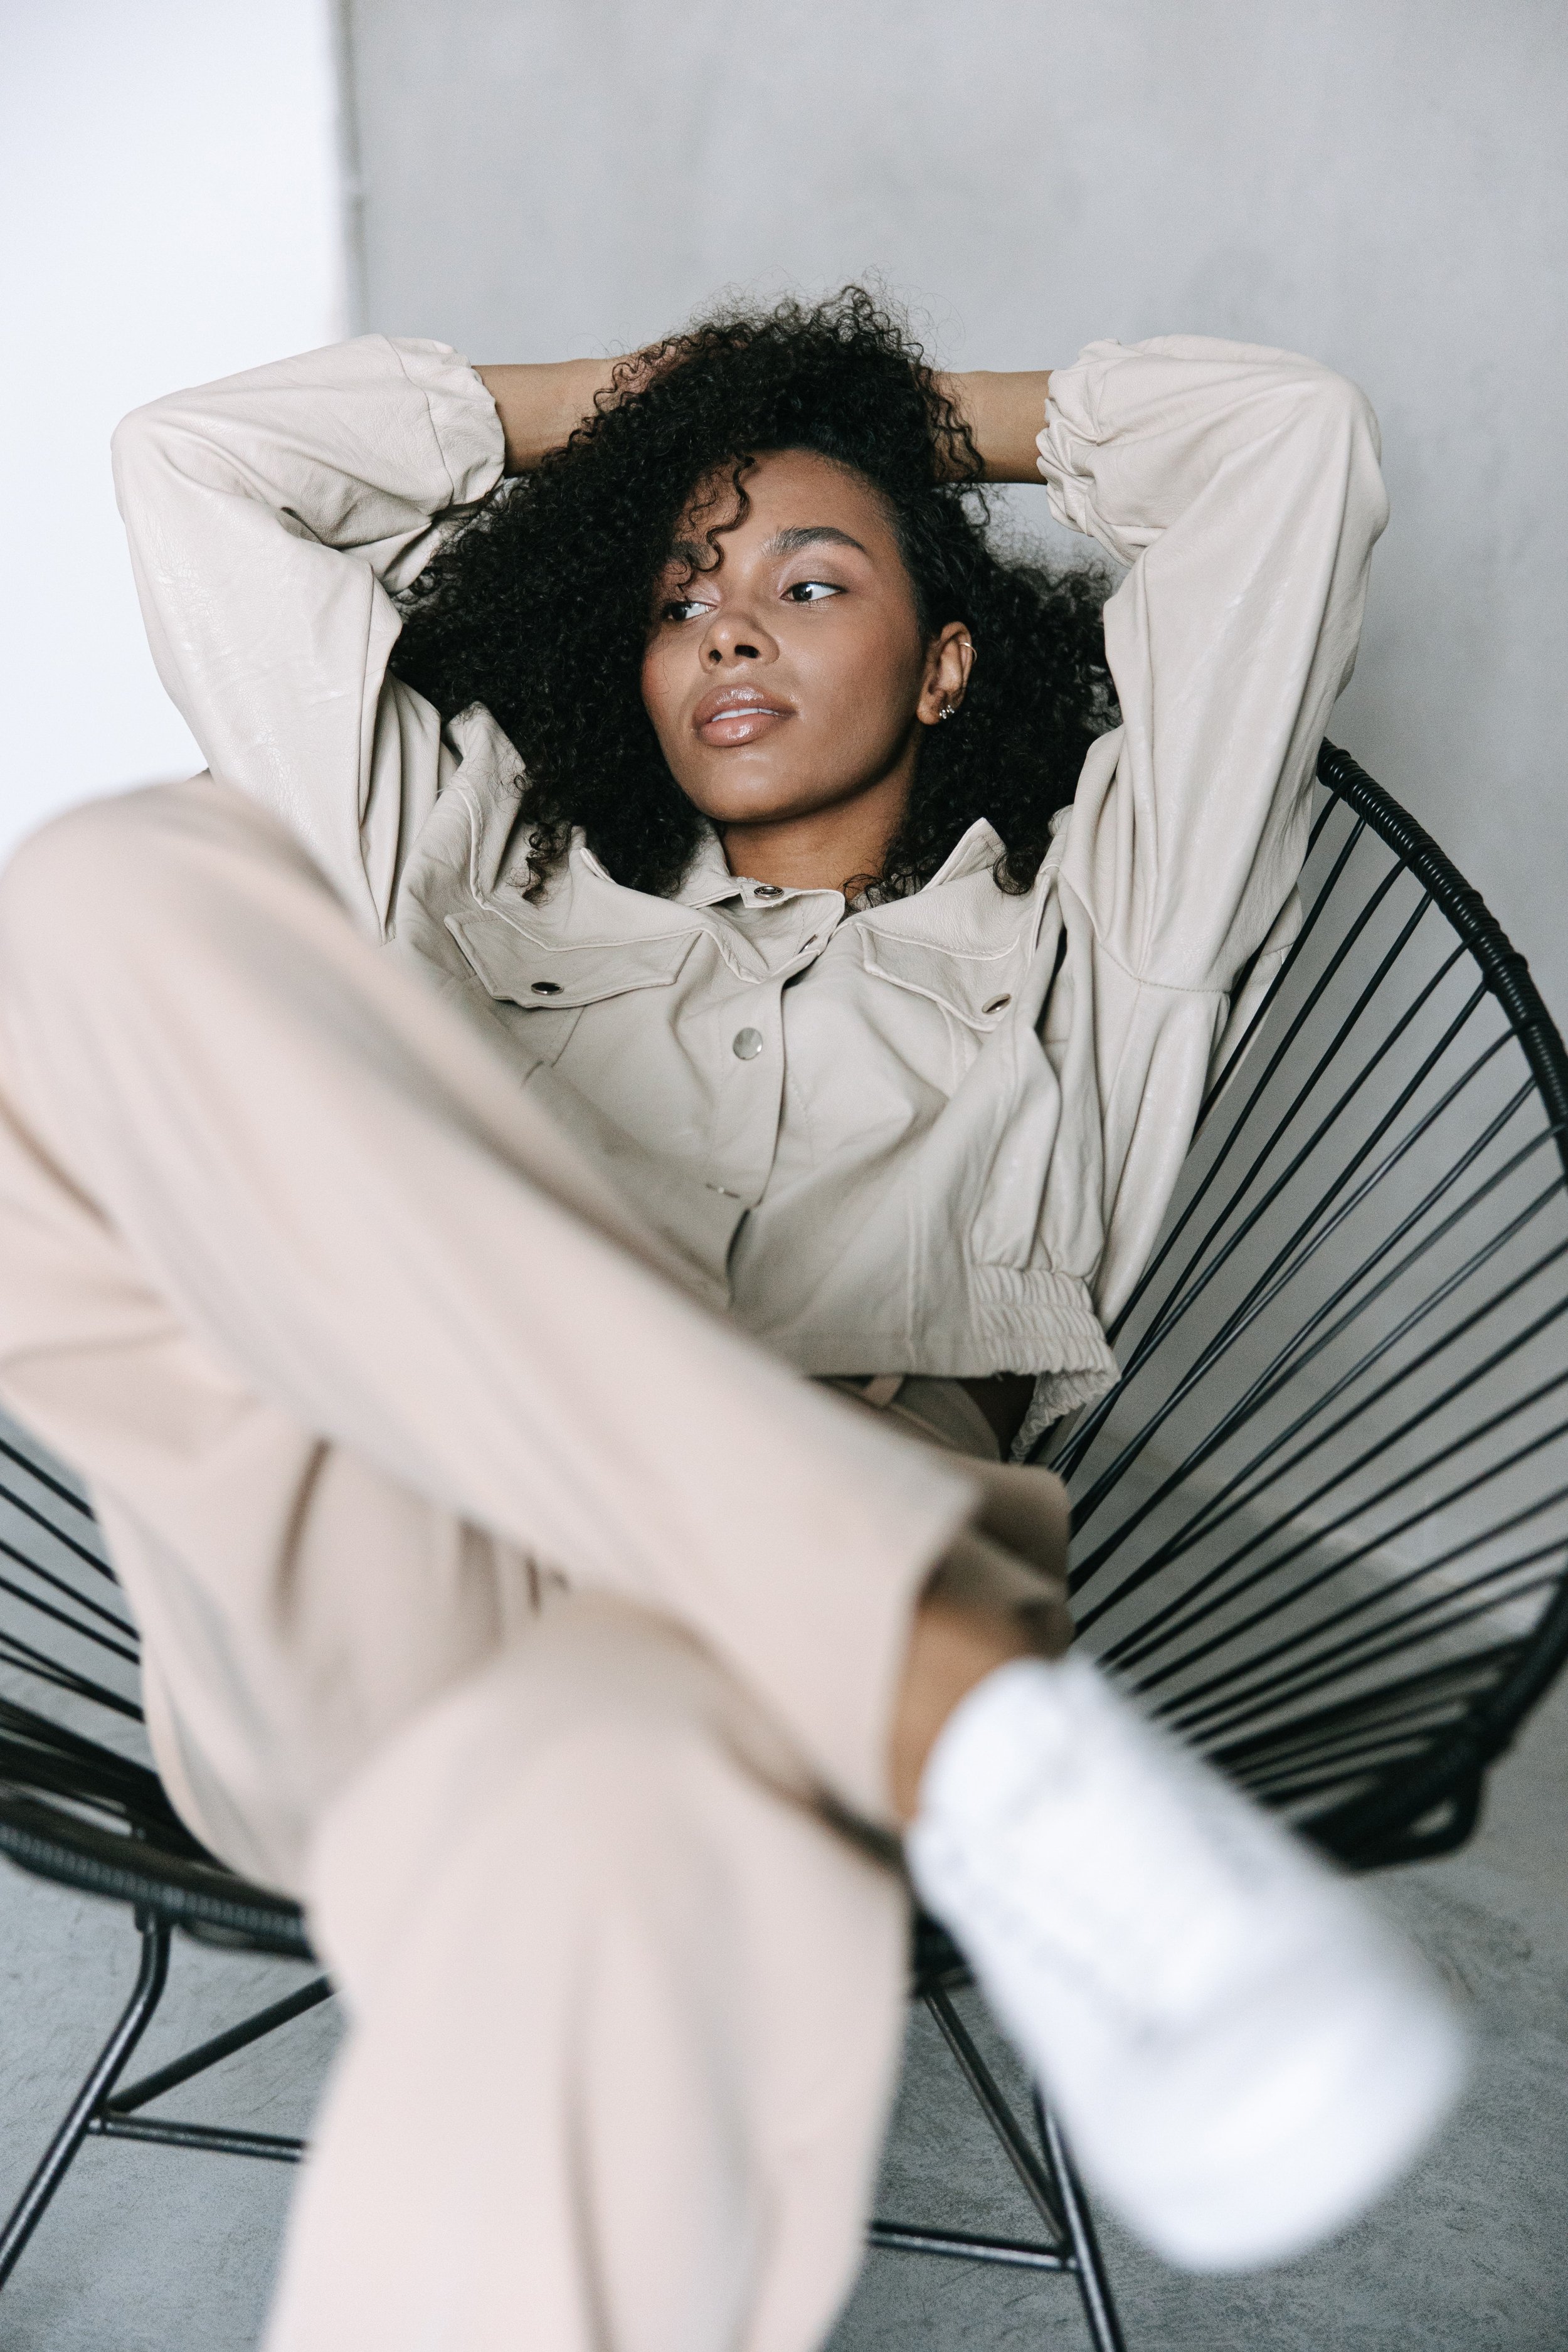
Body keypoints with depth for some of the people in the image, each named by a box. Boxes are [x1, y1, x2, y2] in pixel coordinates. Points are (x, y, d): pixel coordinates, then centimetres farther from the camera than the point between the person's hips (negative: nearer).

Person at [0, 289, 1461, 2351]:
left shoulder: (1070, 942, 28)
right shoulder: (499, 883, 33)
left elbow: (1293, 441, 28)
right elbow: (196, 467, 37)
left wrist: (938, 418, 41)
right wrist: (614, 403, 43)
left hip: (759, 1628, -3)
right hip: (341, 1608, 4)